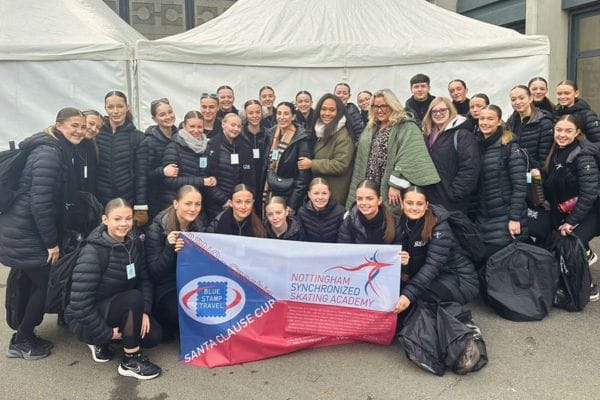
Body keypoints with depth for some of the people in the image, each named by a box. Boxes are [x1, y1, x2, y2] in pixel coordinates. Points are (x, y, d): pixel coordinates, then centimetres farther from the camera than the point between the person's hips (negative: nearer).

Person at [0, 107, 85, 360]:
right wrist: (51, 242, -20)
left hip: (29, 231, 9)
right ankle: (21, 342, 15)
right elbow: (40, 202, -26)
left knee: (38, 284, 15)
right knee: (46, 284, -1)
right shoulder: (49, 153, -20)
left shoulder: (61, 151, 11)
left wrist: (55, 237, 15)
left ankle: (24, 336, 29)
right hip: (25, 234, -9)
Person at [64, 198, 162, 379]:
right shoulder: (92, 252, -27)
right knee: (134, 297, -31)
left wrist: (145, 311, -14)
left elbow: (144, 279, 0)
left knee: (153, 336, -10)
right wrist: (106, 333, -21)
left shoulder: (134, 243, -6)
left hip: (120, 308, 7)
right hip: (85, 319, -7)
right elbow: (80, 303, -28)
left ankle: (101, 343, 14)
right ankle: (130, 361, -14)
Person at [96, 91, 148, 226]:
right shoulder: (97, 135, 2)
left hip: (128, 202, -1)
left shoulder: (137, 137, -1)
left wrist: (141, 207, -8)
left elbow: (141, 174, -4)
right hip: (101, 203, 1)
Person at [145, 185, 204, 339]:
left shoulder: (199, 227, 3)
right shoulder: (157, 229, -12)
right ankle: (171, 328, 2)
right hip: (166, 289, -5)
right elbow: (154, 273, -15)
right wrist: (169, 248, -31)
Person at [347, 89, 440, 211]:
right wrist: (359, 187, 14)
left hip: (389, 191, -6)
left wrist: (396, 185, -24)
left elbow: (407, 160, -18)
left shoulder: (407, 128, -8)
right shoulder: (371, 128, 16)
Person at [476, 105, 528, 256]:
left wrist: (515, 218, -17)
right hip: (483, 218, 5)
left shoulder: (510, 147, -8)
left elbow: (520, 185, -13)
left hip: (505, 218, -5)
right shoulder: (478, 146, 9)